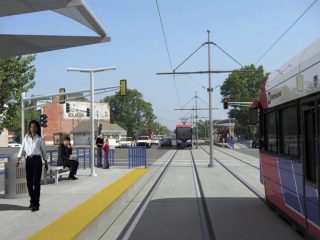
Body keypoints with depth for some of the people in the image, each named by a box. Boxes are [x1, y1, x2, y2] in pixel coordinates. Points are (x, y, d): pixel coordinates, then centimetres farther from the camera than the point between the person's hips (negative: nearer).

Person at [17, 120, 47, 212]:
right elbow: (22, 149, 9)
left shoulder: (40, 139, 3)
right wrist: (18, 160, -1)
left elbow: (44, 151, 7)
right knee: (29, 182, 6)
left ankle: (36, 204, -3)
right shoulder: (26, 138, 10)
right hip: (28, 160, 3)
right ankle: (32, 200, 24)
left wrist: (46, 163, 8)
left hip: (37, 160, -3)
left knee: (36, 182, -6)